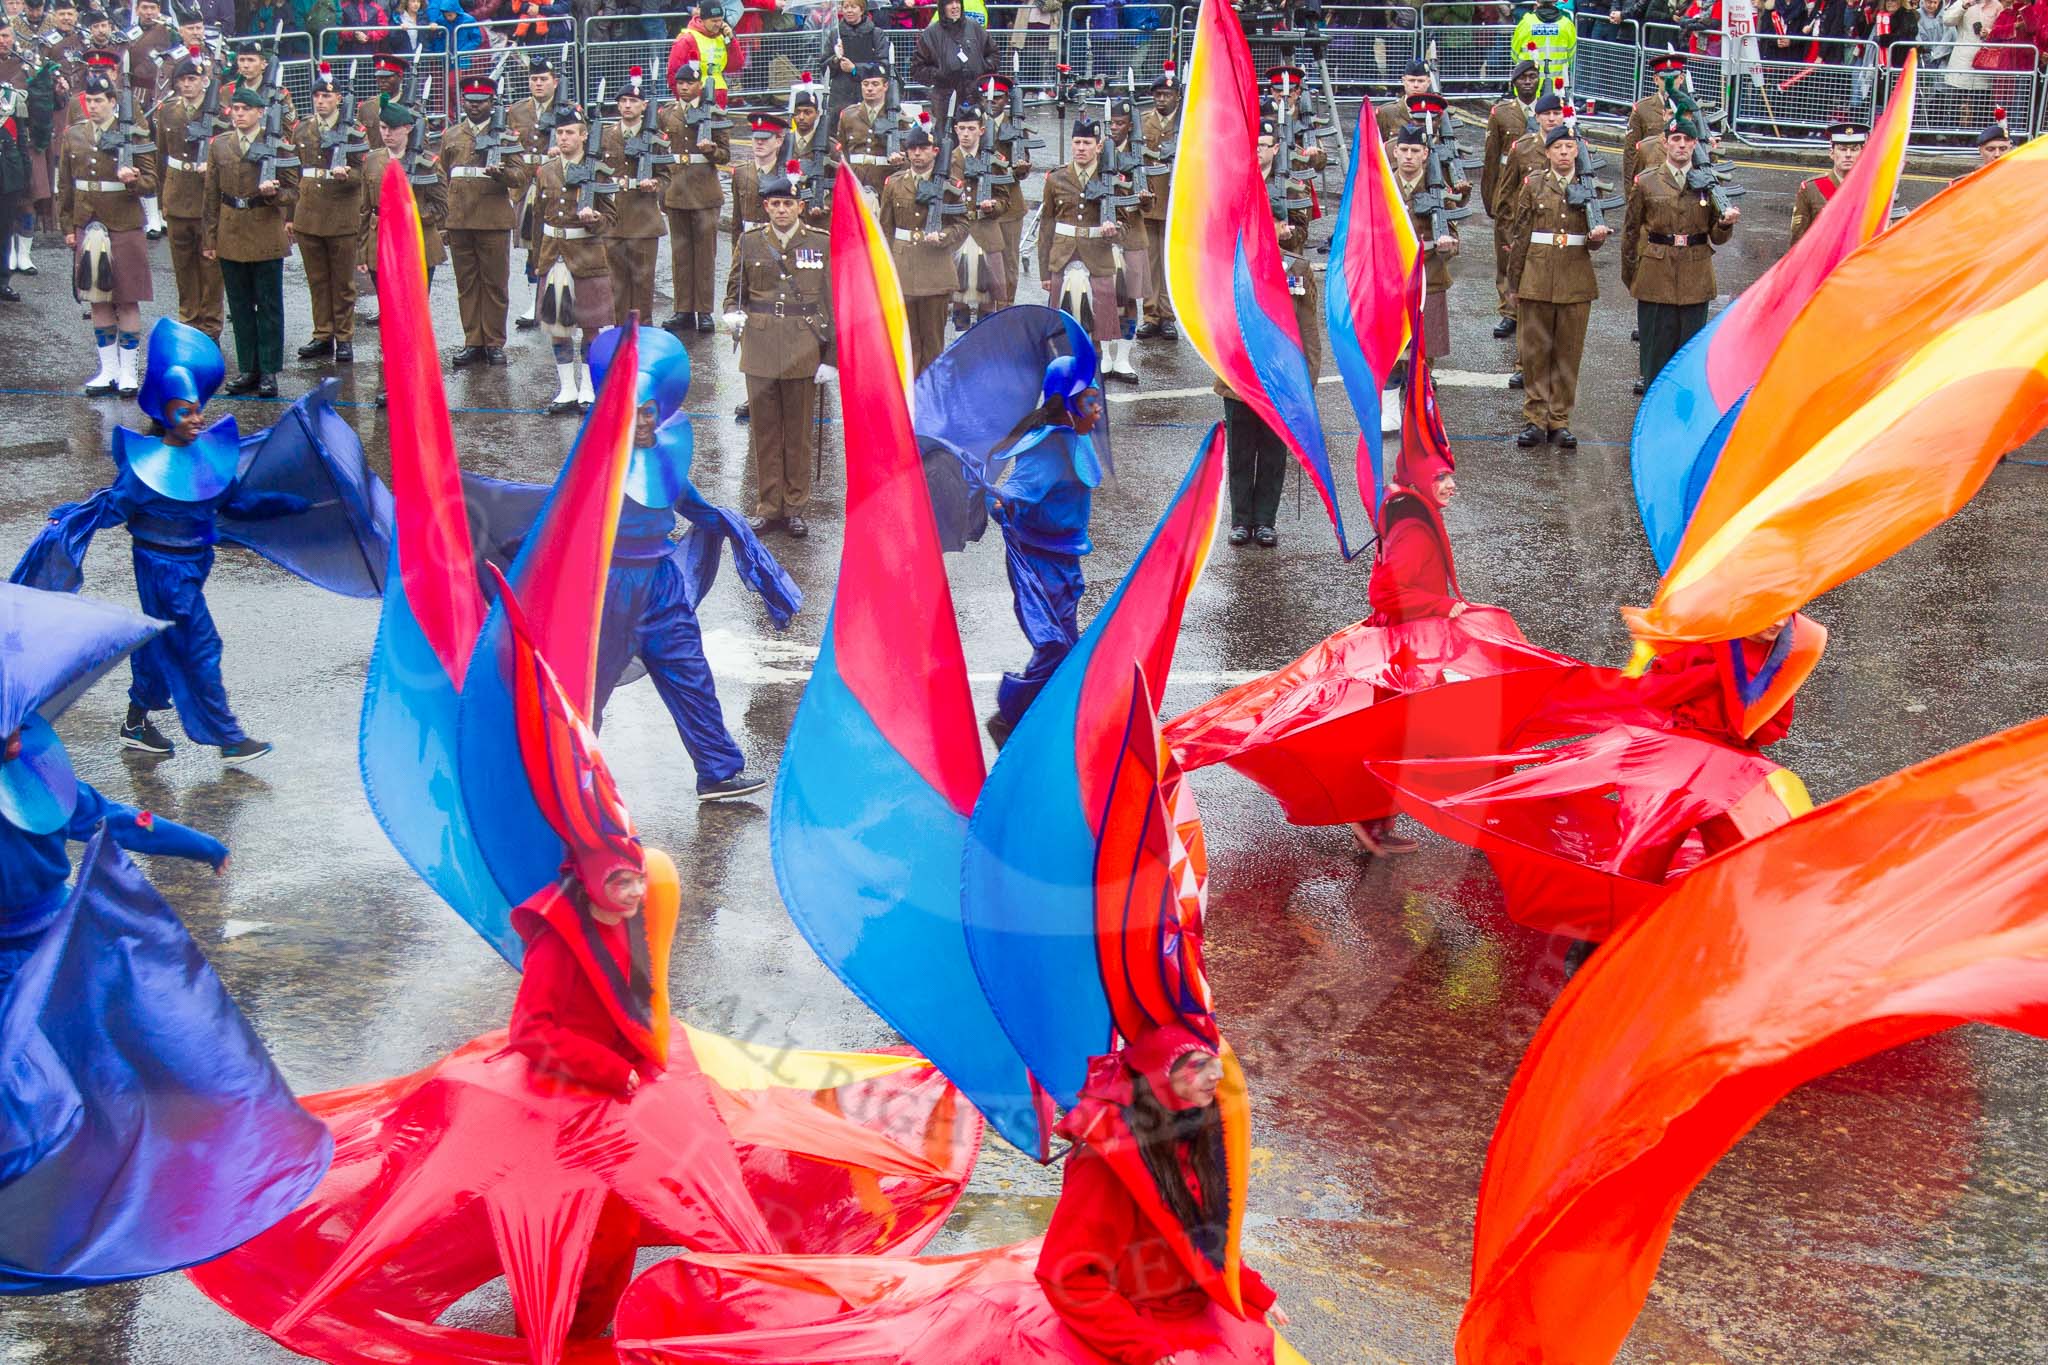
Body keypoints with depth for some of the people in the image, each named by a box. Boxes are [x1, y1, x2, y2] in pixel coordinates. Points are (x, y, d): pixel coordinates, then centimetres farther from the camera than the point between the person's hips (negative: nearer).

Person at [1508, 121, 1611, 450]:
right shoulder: (1533, 184, 3)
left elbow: (1594, 241, 12)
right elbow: (1520, 234, 6)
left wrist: (1597, 236, -12)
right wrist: (1515, 281, 5)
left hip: (1576, 281, 1)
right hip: (1536, 278, -1)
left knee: (1569, 352, 4)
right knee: (1534, 351, 1)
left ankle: (1560, 420, 12)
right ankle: (1535, 419, 9)